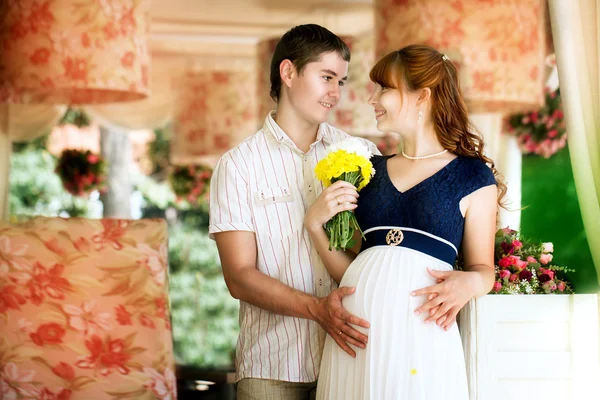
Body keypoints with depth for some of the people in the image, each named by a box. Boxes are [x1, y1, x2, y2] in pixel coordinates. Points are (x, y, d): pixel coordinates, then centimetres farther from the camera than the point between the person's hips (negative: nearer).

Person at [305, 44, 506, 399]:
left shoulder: (473, 176, 2)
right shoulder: (372, 171, 14)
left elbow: (484, 269, 8)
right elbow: (348, 269, 14)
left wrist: (467, 283, -13)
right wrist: (315, 224, 0)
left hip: (419, 329, -4)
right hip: (354, 325, 4)